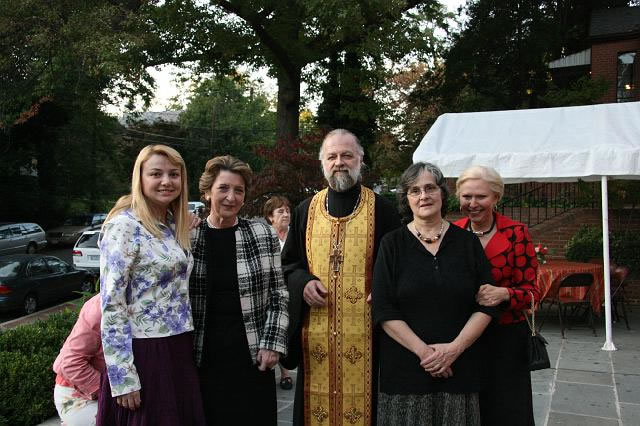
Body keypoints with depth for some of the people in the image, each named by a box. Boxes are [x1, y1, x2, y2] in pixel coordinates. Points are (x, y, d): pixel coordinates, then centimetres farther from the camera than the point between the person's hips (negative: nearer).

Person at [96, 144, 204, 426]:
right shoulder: (124, 225, -13)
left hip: (179, 349, 7)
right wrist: (123, 378, -18)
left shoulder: (175, 225, 9)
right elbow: (111, 304, -16)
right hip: (144, 351, -7)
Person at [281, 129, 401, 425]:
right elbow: (288, 263, 15)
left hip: (364, 331, -2)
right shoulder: (306, 210, 10)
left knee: (362, 401, 2)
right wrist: (303, 283, -4)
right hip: (316, 331, 3)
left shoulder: (381, 209, 2)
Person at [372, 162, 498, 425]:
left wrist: (455, 348, -10)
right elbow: (383, 310, -5)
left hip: (460, 367, 1)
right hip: (404, 367, -1)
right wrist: (422, 350, -14)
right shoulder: (392, 244, 0)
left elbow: (486, 305, 2)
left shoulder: (467, 243, 4)